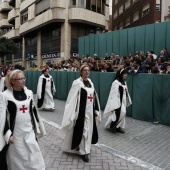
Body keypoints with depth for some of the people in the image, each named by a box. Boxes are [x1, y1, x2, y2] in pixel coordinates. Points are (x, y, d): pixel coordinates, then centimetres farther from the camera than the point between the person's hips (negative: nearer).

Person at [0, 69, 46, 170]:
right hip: (15, 133, -3)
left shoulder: (29, 93, 2)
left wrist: (38, 128, 14)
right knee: (17, 160, 13)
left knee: (34, 158, 11)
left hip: (29, 131, 3)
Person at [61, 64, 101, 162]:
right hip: (81, 110, -7)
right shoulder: (77, 83, -11)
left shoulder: (90, 82, 9)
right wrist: (74, 112, -18)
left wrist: (96, 111, 14)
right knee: (82, 130, 1)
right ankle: (83, 151, 16)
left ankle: (85, 149, 35)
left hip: (90, 110, 7)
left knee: (89, 130, 16)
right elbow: (72, 98, -14)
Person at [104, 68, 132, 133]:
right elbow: (114, 93, -21)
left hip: (123, 101, 9)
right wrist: (116, 104, -23)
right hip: (118, 101, -9)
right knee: (118, 114, -11)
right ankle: (112, 126, 11)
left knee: (122, 114, 12)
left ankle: (118, 127, 23)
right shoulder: (116, 82, -17)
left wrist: (128, 100, 16)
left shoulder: (124, 82, 10)